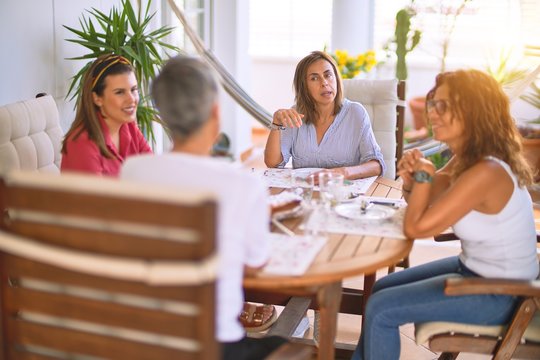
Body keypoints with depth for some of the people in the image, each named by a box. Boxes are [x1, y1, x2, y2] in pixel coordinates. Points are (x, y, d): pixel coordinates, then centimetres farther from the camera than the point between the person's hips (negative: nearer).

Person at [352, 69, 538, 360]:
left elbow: (416, 227, -26)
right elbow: (422, 203, 10)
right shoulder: (467, 159, -1)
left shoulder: (486, 172, -30)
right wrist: (410, 179, -11)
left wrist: (423, 174, -14)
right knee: (382, 289, 15)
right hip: (476, 269, 10)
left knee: (381, 309, -10)